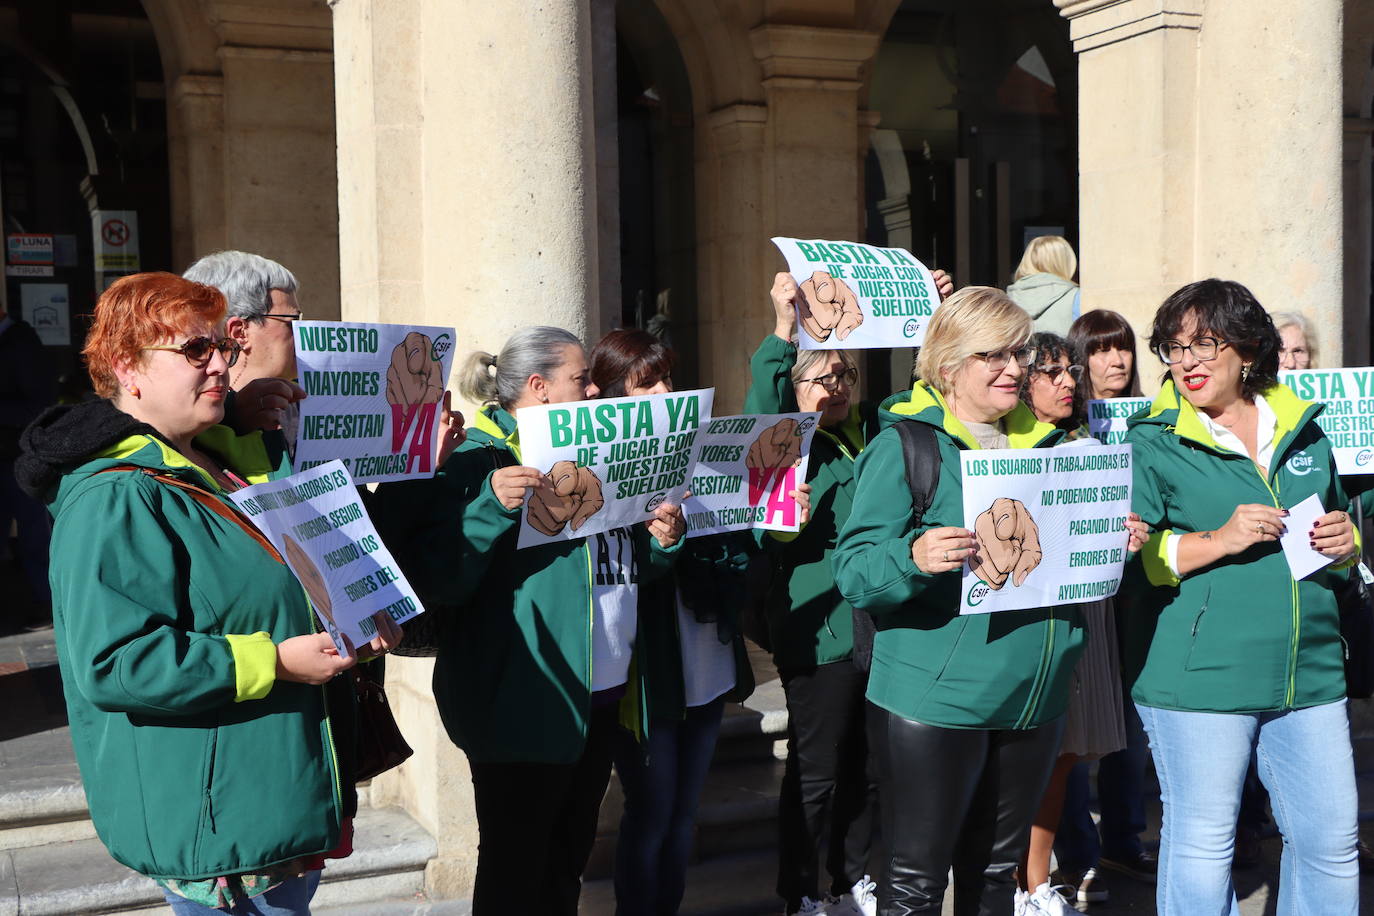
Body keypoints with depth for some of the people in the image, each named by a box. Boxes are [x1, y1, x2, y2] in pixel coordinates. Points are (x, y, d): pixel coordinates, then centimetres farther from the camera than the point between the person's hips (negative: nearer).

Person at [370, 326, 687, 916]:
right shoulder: (480, 458, -12)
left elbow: (622, 567, 20)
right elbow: (437, 580, -22)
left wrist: (661, 542, 0)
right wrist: (490, 507, -34)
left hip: (600, 697, 8)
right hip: (524, 706, -8)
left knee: (567, 864, 19)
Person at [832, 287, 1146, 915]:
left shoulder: (1044, 444, 13)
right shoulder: (905, 444, -8)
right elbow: (853, 571, -14)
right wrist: (914, 558, -33)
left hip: (1033, 699, 6)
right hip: (936, 698, -6)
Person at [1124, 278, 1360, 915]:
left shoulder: (1304, 431, 11)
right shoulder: (1151, 443, -3)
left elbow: (1339, 526, 25)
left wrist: (1343, 543, 1)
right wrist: (1218, 541, -18)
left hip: (1310, 677, 5)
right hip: (1197, 678, -4)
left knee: (1332, 843, 12)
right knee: (1201, 845, 6)